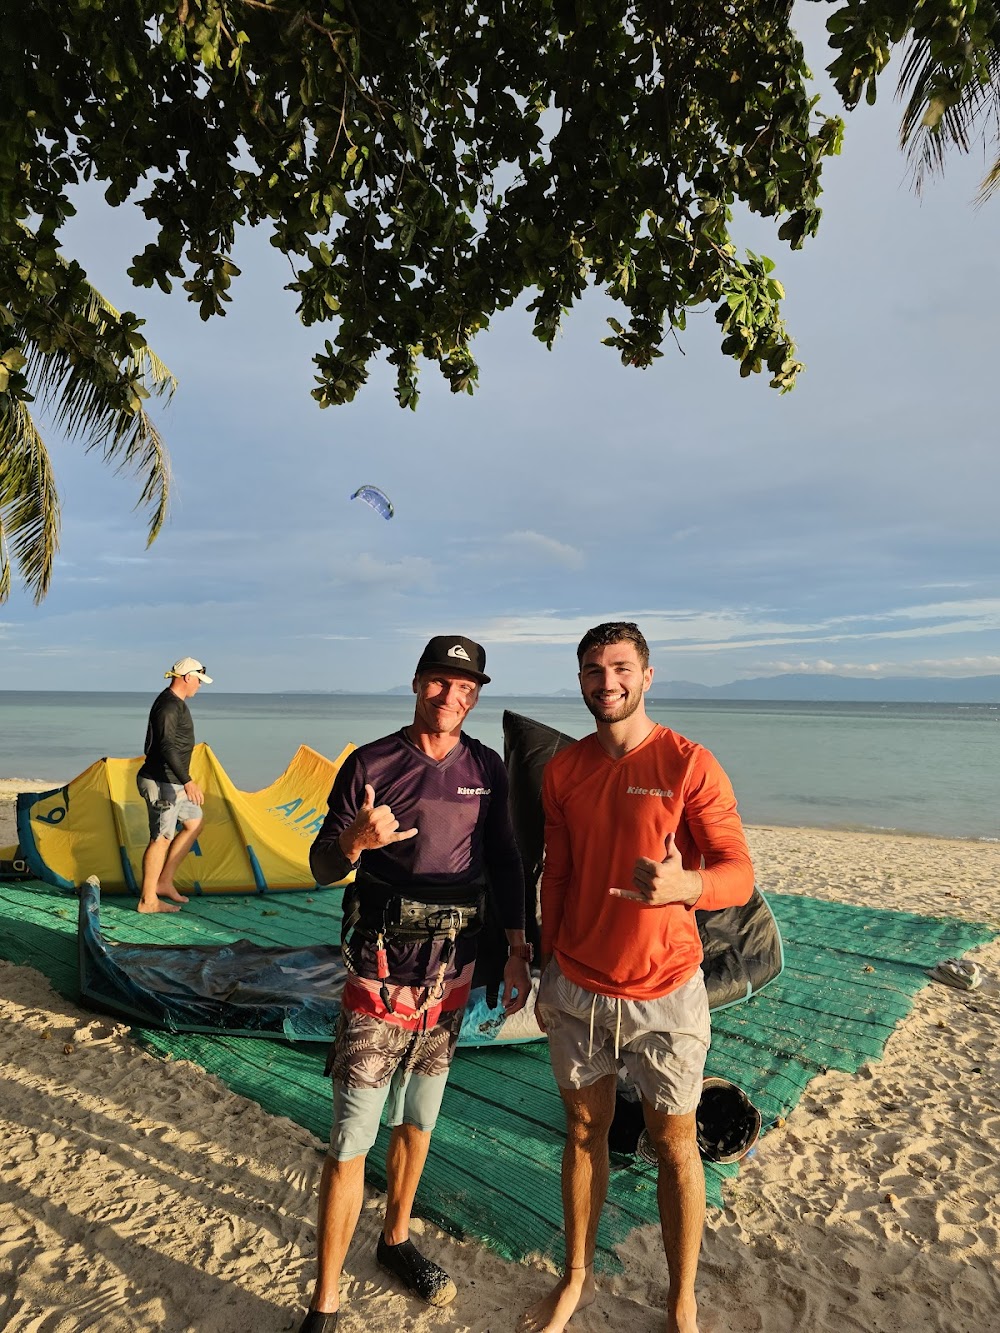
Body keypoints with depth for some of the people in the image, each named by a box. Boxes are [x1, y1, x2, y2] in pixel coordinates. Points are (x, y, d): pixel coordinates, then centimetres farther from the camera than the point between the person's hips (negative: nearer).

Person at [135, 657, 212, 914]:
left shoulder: (174, 702, 13)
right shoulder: (169, 706, -20)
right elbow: (167, 747, -31)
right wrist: (187, 781, -39)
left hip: (172, 781, 11)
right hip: (162, 783, -11)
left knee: (194, 822, 17)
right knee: (162, 838, -3)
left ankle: (164, 883, 21)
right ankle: (148, 900, 9)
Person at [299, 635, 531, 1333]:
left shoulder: (487, 768, 2)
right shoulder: (370, 764, -8)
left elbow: (504, 861, 8)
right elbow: (323, 866, -5)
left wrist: (518, 948, 3)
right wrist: (354, 839, -27)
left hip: (453, 967, 4)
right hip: (382, 968, -3)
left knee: (418, 1120, 20)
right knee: (353, 1138, 1)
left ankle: (396, 1240, 44)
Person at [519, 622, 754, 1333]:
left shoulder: (690, 765, -13)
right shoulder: (564, 769, 0)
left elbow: (740, 873, -14)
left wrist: (685, 886, -35)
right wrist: (548, 971, 13)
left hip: (663, 993, -3)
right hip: (577, 989, 4)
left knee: (674, 1144, 13)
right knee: (584, 1132, 18)